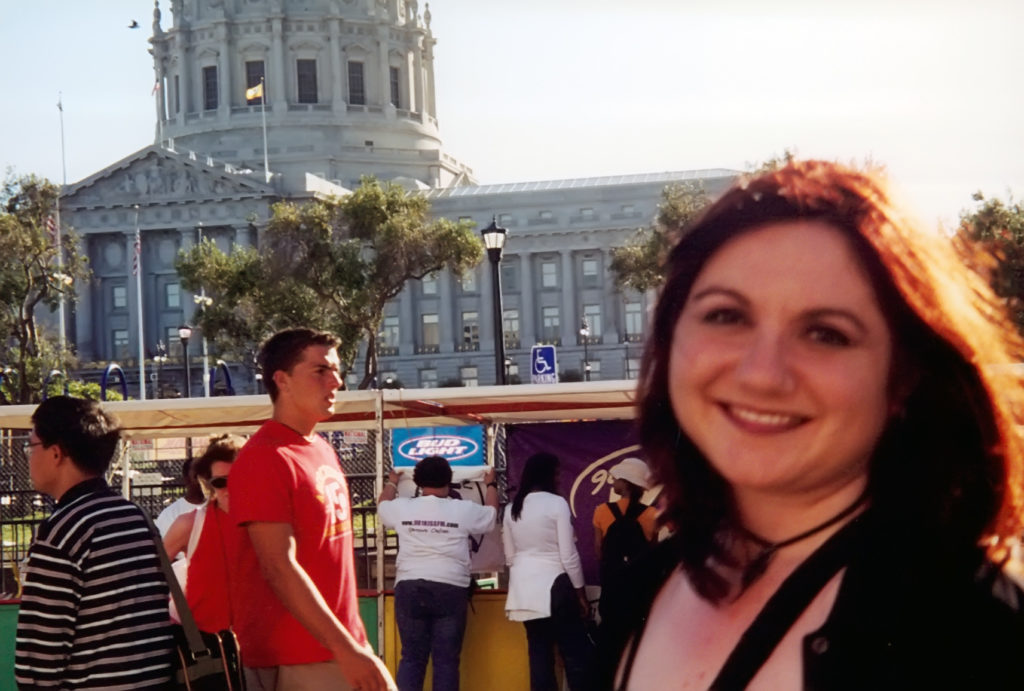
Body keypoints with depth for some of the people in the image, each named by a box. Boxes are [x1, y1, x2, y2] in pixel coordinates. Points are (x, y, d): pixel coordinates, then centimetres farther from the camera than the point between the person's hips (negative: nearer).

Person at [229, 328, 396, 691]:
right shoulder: (264, 459, -15)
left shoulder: (323, 450, 12)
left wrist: (354, 642, 14)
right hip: (293, 659, -8)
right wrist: (345, 649, -23)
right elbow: (279, 568, -20)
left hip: (340, 648, 8)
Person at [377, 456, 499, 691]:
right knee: (446, 659, 2)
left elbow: (382, 505, 27)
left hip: (409, 589, 2)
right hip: (450, 590, -2)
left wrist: (391, 483, 47)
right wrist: (491, 485, 38)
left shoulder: (402, 508, 4)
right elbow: (491, 513, 20)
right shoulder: (464, 510, -1)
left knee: (411, 657, 7)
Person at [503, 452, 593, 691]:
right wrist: (581, 594, -3)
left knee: (539, 653, 7)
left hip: (525, 589, 6)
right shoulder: (557, 503, -9)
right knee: (575, 653, 0)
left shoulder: (511, 508, 7)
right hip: (553, 586, -6)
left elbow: (510, 556, 11)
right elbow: (568, 555, -10)